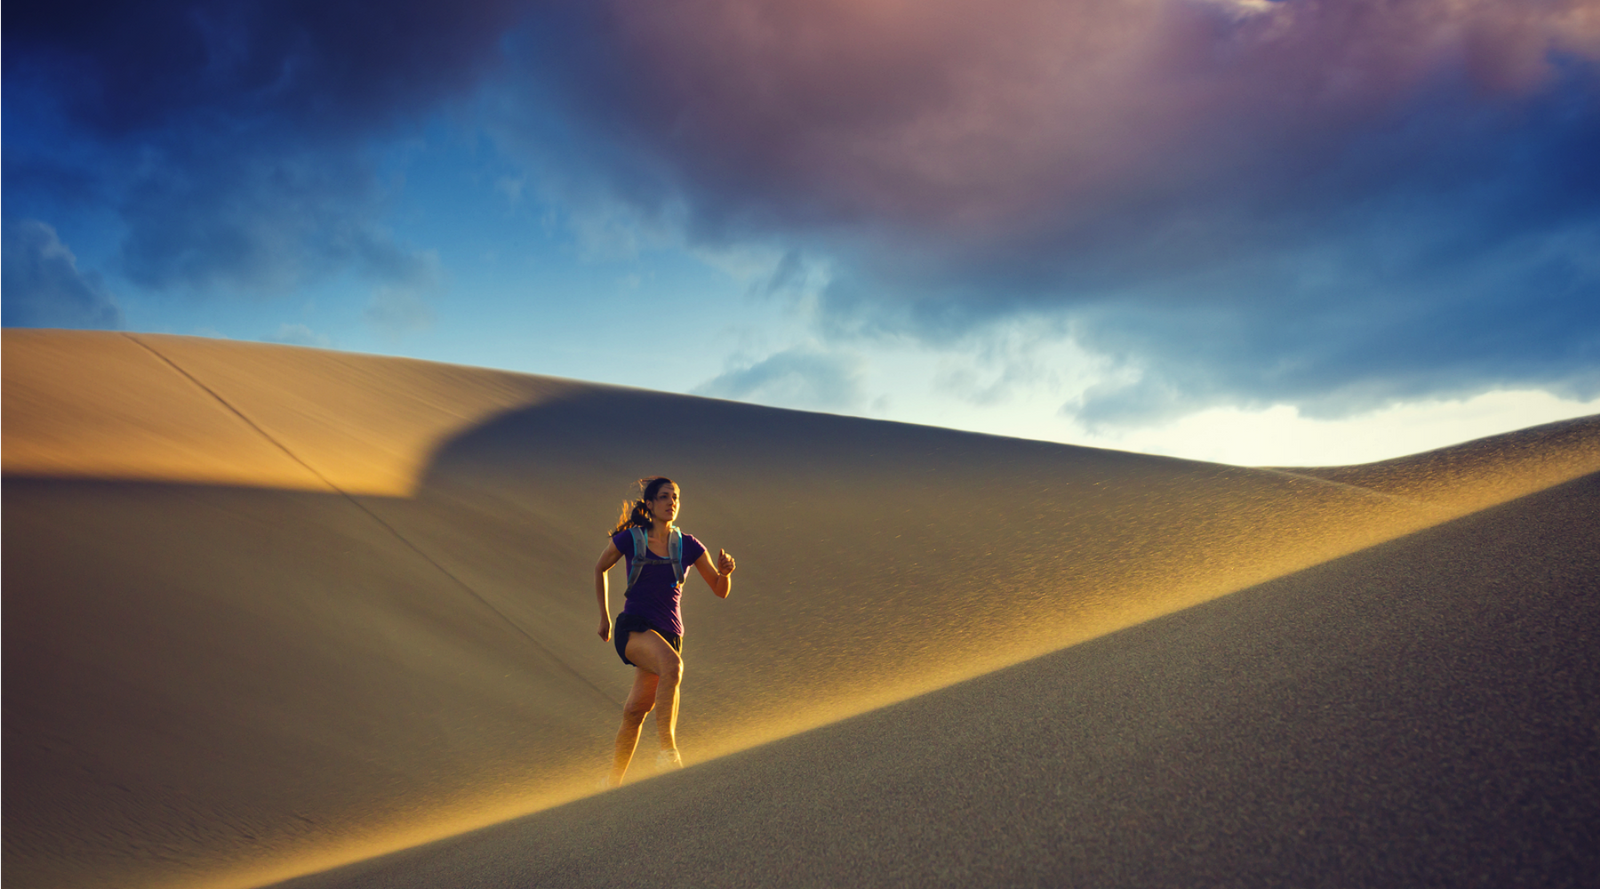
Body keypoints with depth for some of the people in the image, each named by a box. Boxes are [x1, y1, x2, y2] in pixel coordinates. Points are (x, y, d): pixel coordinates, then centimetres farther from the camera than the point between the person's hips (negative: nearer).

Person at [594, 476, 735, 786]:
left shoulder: (688, 545, 6)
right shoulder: (630, 539, 1)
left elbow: (721, 591, 8)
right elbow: (600, 569, 17)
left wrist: (725, 571, -14)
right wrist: (605, 616, 17)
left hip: (668, 631, 3)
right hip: (634, 627, -3)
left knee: (636, 709, 3)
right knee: (672, 665, -33)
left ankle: (613, 780, 21)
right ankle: (667, 750, -33)